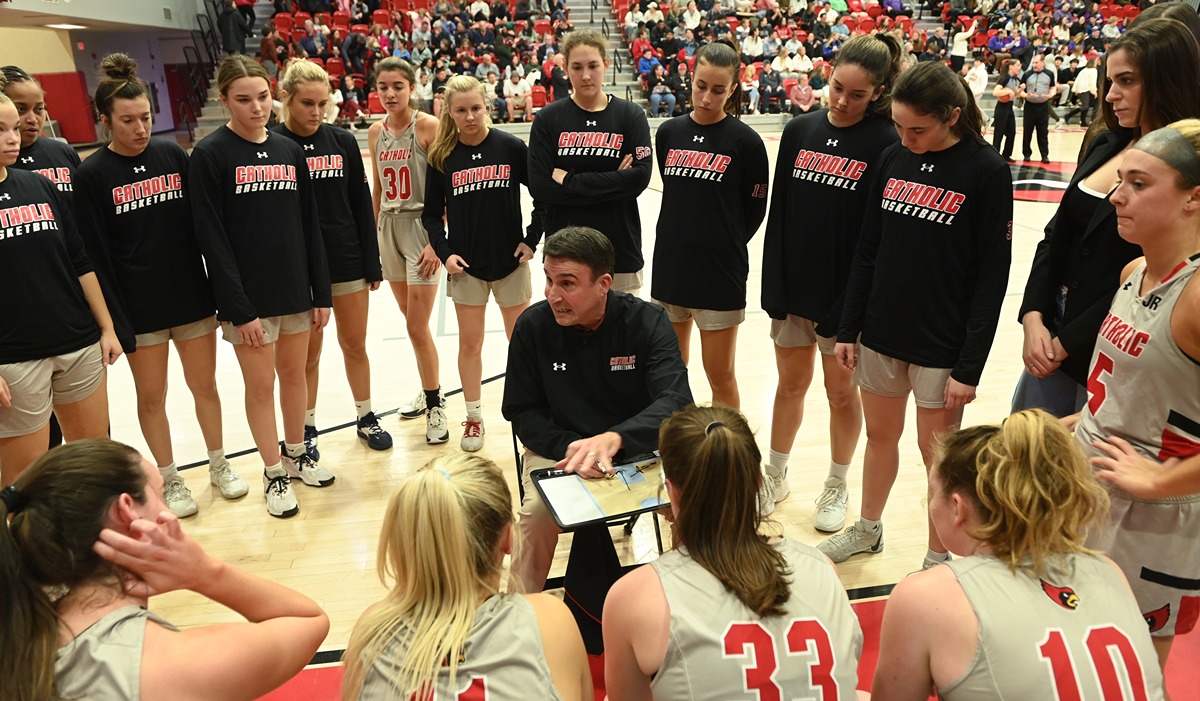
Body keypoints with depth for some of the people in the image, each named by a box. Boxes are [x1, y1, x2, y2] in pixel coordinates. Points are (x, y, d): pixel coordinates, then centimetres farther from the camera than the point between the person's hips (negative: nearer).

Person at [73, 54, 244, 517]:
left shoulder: (173, 155, 2)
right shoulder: (92, 175, -6)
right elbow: (93, 255, -7)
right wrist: (113, 321, -10)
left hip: (192, 296, 2)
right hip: (138, 308, -2)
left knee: (204, 384, 12)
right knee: (151, 397, 10)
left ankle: (219, 465, 31)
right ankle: (169, 480, 27)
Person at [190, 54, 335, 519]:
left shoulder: (289, 150, 6)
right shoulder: (210, 154, -8)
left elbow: (310, 226, 8)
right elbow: (212, 239, -12)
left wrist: (321, 292, 6)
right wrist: (239, 309, -15)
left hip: (295, 288, 5)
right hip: (249, 295, -4)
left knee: (294, 374, 15)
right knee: (260, 384, 6)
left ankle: (296, 455, 34)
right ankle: (274, 474, 22)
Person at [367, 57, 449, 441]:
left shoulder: (428, 126, -9)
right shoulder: (375, 132, 8)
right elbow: (377, 188, 15)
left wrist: (436, 240, -16)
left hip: (421, 226, -6)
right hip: (389, 228, 6)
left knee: (417, 327, -7)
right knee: (413, 322, 13)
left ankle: (435, 406, 8)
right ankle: (430, 391, 30)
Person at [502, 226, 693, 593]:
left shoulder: (647, 321, -12)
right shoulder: (532, 326, -9)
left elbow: (676, 401, -24)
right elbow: (521, 411, -2)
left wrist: (613, 439, -42)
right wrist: (569, 449, -21)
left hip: (637, 446, 1)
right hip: (559, 448, 0)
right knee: (538, 513, -28)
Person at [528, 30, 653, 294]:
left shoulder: (630, 115, 2)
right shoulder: (548, 119, 1)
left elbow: (640, 176, -10)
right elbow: (538, 186, -7)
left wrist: (570, 181, -13)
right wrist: (611, 183, -12)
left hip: (620, 249, 0)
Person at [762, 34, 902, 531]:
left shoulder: (885, 143, -9)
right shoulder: (799, 131, 3)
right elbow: (779, 214, 4)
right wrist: (774, 287, 0)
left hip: (846, 293, -3)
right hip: (793, 286, 4)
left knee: (841, 390, 11)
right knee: (790, 383, 15)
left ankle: (837, 487, 29)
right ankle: (775, 477, 32)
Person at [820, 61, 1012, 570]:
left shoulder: (986, 171, -11)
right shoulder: (893, 158, 3)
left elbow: (993, 276, -11)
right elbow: (867, 250, 7)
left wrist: (970, 366, -13)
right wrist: (848, 330, 6)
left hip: (942, 342, -4)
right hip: (881, 333, 4)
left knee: (936, 451, 7)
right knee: (880, 434, 17)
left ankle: (938, 560, 27)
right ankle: (867, 530, 38)